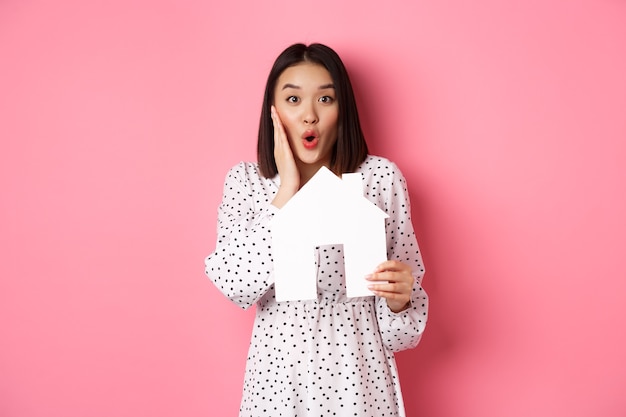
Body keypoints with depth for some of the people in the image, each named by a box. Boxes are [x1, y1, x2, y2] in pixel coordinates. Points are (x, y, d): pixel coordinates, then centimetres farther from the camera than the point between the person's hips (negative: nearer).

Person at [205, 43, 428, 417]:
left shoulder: (382, 177, -6)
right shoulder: (244, 180, -3)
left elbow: (405, 293, -1)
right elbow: (237, 286, -16)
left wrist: (399, 297, -23)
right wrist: (286, 191, -17)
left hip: (357, 364, 0)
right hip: (278, 367, 0)